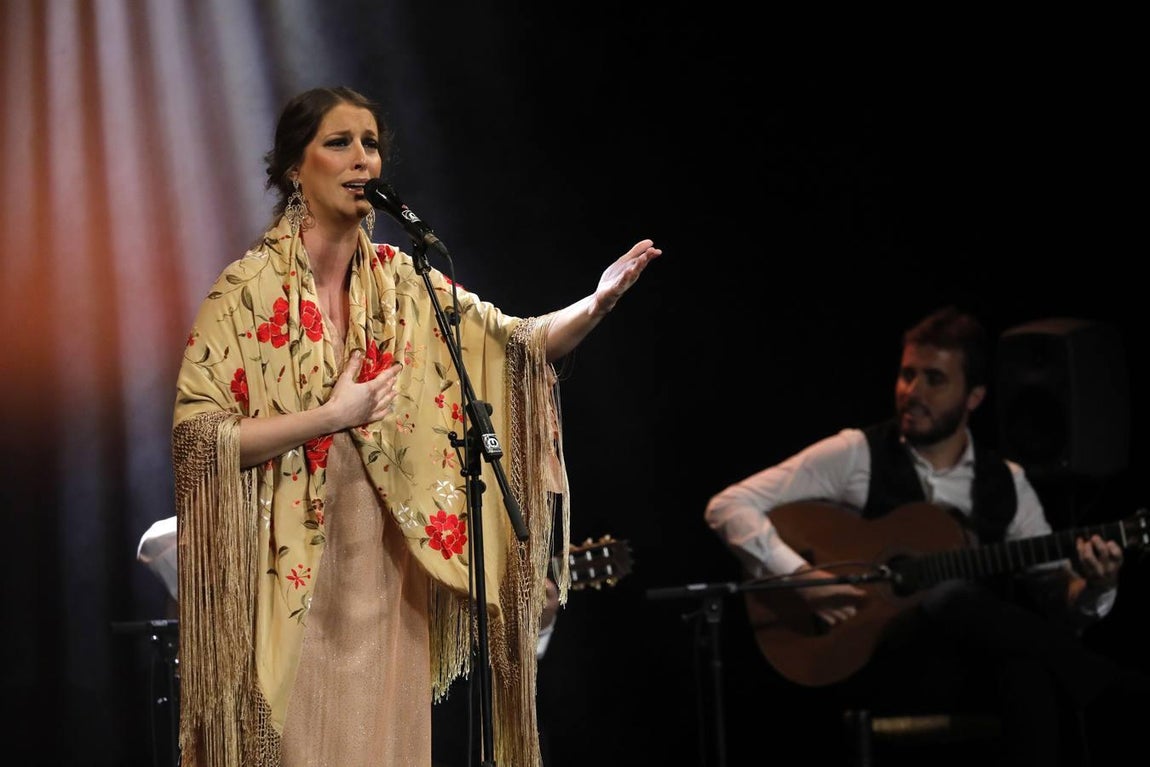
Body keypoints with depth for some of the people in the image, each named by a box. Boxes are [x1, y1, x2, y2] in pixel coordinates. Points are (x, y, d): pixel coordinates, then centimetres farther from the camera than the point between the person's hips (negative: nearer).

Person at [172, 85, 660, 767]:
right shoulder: (248, 290, -8)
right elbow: (197, 434, -16)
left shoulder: (402, 283, 7)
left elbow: (521, 345, 3)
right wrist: (332, 417, -17)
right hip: (291, 576, -5)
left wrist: (597, 303, -15)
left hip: (387, 578, 5)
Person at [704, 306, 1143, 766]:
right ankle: (1115, 694, -22)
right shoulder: (857, 455, 2)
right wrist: (798, 576, -17)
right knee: (954, 596, -35)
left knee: (1028, 667, -36)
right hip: (865, 658, -2)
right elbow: (727, 507, -3)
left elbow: (1052, 592, 12)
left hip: (973, 664, 2)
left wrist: (1090, 587, -12)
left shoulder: (1007, 483, 14)